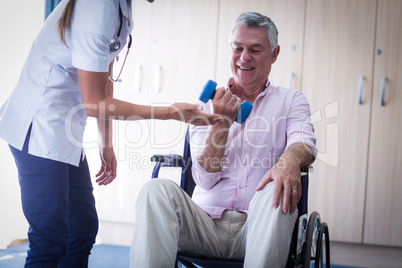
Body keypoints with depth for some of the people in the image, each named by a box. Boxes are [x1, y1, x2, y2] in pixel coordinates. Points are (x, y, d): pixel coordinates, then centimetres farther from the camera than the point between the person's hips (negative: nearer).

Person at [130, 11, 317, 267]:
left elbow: (304, 142, -10)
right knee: (157, 188, -26)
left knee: (277, 192, -34)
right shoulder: (209, 104, 12)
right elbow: (206, 179, 1)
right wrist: (222, 122, -14)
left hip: (256, 227, -1)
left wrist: (290, 159, -36)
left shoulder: (290, 100, 12)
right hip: (206, 224, 1)